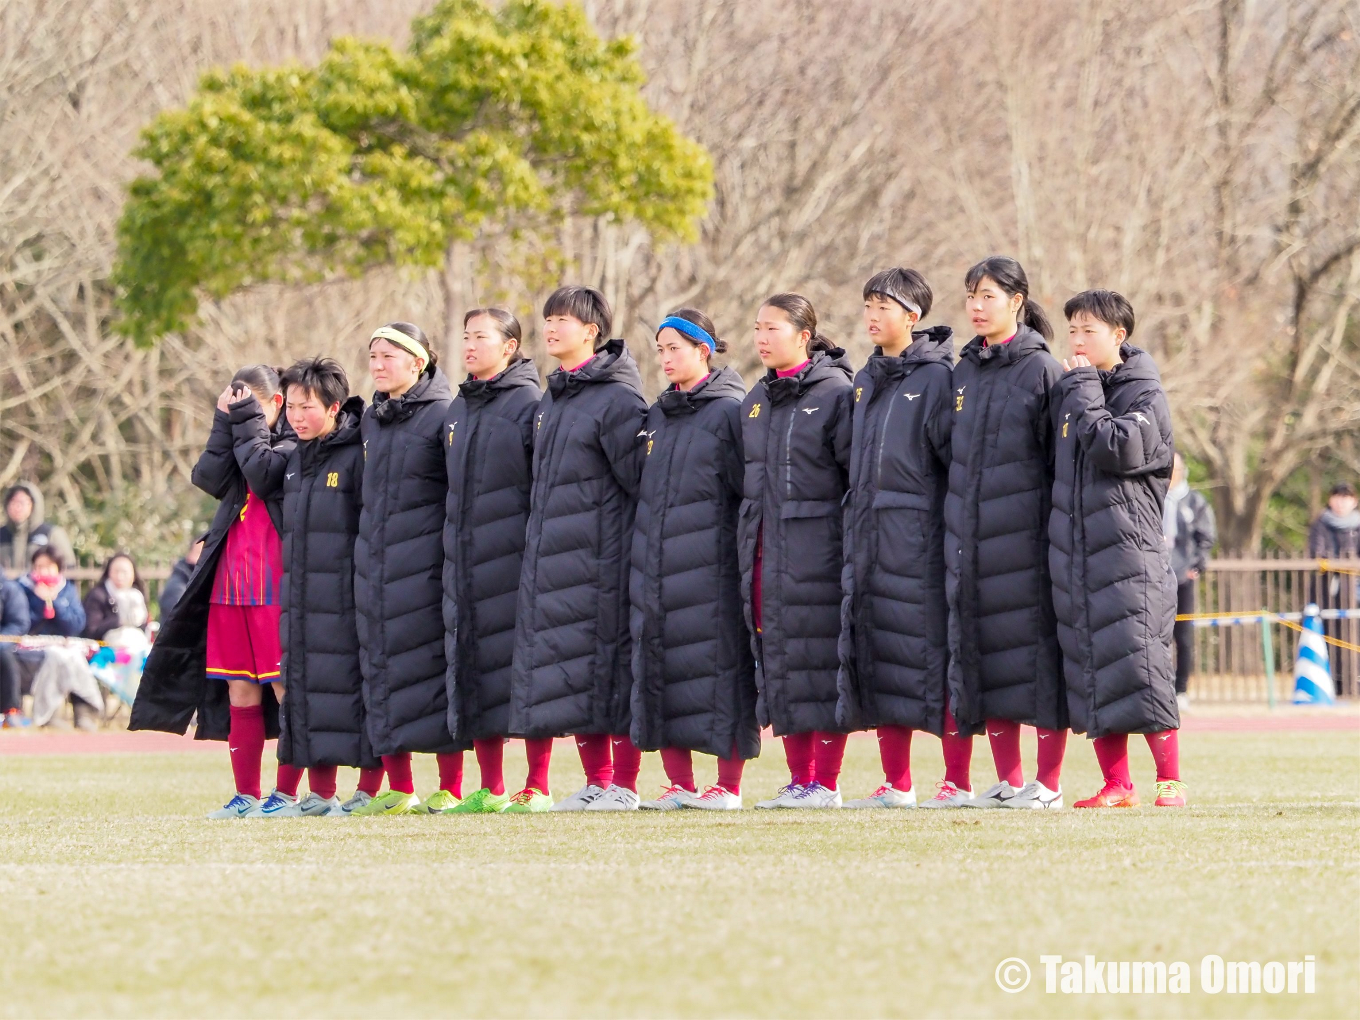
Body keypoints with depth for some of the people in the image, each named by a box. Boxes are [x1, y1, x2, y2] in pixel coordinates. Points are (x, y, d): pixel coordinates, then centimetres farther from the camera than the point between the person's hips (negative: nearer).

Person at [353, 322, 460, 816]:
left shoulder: (443, 415, -6)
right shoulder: (371, 420, 15)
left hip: (423, 565, -7)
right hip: (374, 563, 7)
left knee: (432, 664, -7)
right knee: (381, 669, 5)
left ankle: (450, 790, -5)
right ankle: (399, 790, 8)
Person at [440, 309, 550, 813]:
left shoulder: (529, 404, -5)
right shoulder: (457, 410, 17)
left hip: (514, 558, -7)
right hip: (465, 559, 7)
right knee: (472, 664, 5)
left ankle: (537, 788, -4)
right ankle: (490, 789, 9)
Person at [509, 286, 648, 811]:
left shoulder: (616, 398, -9)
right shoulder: (549, 402, 17)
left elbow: (639, 477, -10)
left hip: (601, 553, -8)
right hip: (549, 553, 8)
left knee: (609, 662, -7)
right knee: (570, 671, 7)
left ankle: (624, 785, -4)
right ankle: (596, 782, 12)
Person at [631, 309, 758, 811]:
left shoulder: (730, 411, -4)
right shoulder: (656, 417, 17)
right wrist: (641, 558, 18)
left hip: (711, 567, -7)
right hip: (655, 570, 7)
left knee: (720, 669, -7)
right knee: (660, 675, 3)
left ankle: (728, 786, -3)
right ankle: (680, 786, 9)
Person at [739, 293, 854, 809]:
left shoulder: (837, 394, -6)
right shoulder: (755, 402, 16)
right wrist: (748, 545, 18)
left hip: (818, 551, -7)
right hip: (765, 554, 7)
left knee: (821, 661, -6)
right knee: (779, 661, 7)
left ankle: (826, 783, -2)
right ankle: (799, 780, 12)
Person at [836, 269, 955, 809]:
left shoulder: (935, 378, -6)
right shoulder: (865, 381, 17)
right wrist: (854, 529, 17)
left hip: (918, 539, -8)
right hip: (867, 537, 8)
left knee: (927, 651, -9)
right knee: (873, 653, 6)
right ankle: (896, 785, 10)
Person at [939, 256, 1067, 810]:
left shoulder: (1041, 370, -4)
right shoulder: (964, 372, 14)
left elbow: (1062, 458, -6)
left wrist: (1057, 532, -11)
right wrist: (953, 528, 14)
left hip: (1025, 535, -6)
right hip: (970, 536, 6)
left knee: (1035, 648, -5)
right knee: (986, 658, 4)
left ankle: (1048, 783, -2)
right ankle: (1008, 781, 9)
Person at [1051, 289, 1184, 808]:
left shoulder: (1145, 395, -3)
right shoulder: (1070, 391, 16)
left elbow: (1115, 447, -19)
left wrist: (1084, 392, -11)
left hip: (1130, 555, -6)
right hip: (1075, 555, 6)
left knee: (1139, 667, -11)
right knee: (1089, 675, 4)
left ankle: (1170, 782, -5)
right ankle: (1116, 785, 7)